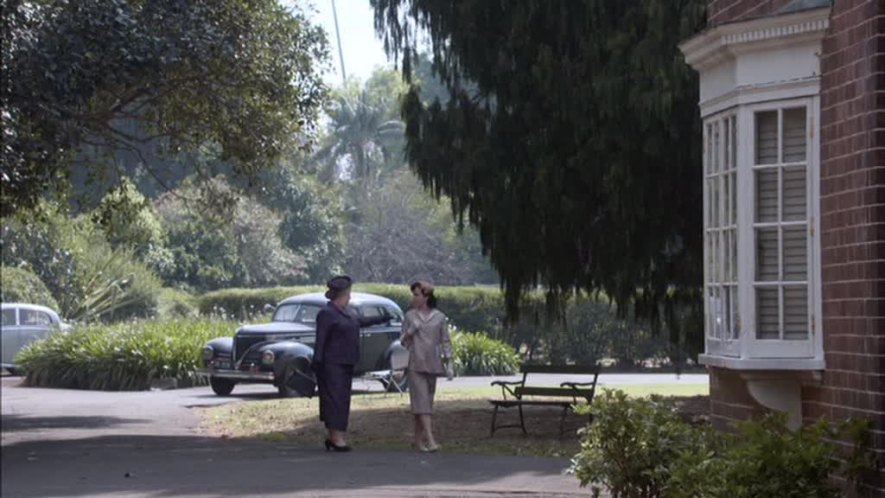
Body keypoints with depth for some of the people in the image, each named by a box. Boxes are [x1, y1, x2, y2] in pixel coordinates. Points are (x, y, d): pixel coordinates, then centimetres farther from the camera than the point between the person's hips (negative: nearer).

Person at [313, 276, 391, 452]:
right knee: (335, 398, -10)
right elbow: (320, 339, -18)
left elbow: (360, 321, 33)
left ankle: (332, 435, 13)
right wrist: (317, 360, -24)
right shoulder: (326, 313, -12)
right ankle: (337, 436, -12)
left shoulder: (347, 312, 15)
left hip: (346, 363, 9)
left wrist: (381, 319, 43)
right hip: (331, 363, -9)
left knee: (342, 399, 9)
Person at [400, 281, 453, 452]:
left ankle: (419, 439, 16)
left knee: (427, 401, 6)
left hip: (432, 364, 1)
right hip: (415, 364, -1)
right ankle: (429, 439, -21)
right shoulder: (410, 316, 5)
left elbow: (445, 341, 6)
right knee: (422, 400, -12)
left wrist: (449, 364, 1)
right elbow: (403, 341, 9)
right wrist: (410, 332, -11)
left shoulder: (439, 317, 4)